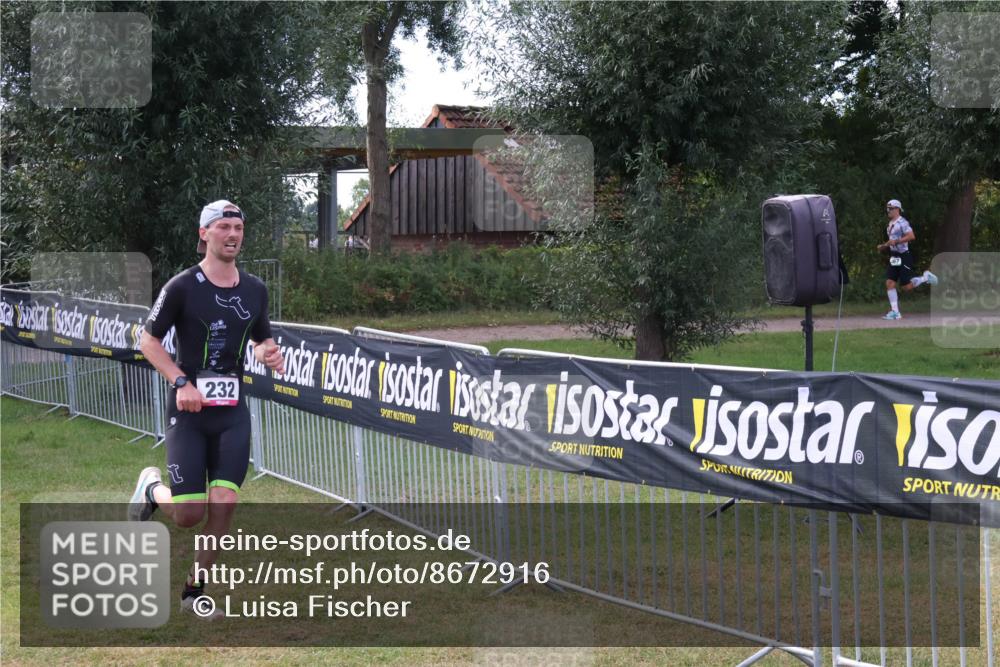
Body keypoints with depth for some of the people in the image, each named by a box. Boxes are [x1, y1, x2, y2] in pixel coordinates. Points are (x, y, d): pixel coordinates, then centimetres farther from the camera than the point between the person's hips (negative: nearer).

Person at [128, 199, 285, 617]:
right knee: (188, 514, -6)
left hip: (233, 413, 4)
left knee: (223, 502, -7)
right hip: (188, 410, -4)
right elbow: (148, 340, -3)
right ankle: (151, 488, 29)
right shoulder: (182, 287, -7)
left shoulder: (254, 290, 7)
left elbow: (262, 340, 21)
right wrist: (181, 382, -16)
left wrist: (268, 354, -3)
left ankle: (194, 590, 10)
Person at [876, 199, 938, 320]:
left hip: (904, 256, -9)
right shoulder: (890, 224, 15)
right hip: (894, 257, 9)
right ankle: (895, 312, -2)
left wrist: (896, 241, -26)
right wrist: (884, 246, 12)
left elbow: (911, 236, -26)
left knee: (906, 287, -5)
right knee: (890, 283, -4)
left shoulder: (902, 222, -14)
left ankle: (926, 277, 19)